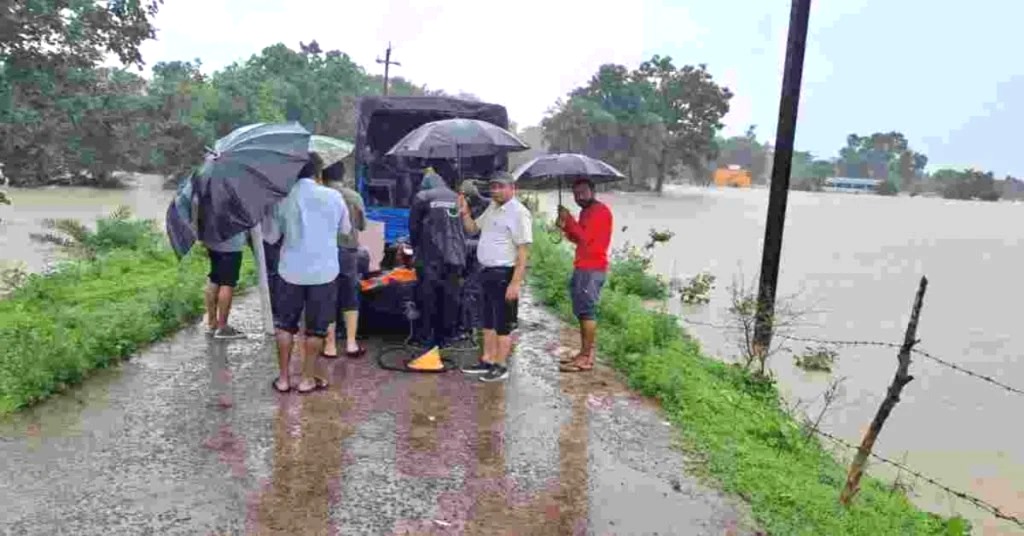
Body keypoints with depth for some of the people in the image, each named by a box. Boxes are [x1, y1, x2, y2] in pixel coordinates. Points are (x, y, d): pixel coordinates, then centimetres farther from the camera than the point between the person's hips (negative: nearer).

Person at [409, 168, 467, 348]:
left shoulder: (422, 197, 3)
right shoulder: (456, 197, 15)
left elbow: (413, 227, 6)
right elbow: (466, 227, 18)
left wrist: (416, 248, 21)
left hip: (430, 256, -4)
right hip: (455, 255, 4)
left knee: (428, 296, 4)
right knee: (451, 296, 10)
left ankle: (427, 336, 7)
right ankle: (448, 335, 15)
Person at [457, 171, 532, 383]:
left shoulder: (518, 212, -16)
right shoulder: (491, 208, 12)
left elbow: (523, 251, -20)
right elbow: (473, 229, 24)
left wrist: (515, 283, -25)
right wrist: (465, 212, 3)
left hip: (504, 274, -9)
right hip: (487, 272, 9)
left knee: (503, 324, 1)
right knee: (488, 321, 18)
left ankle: (501, 367, 11)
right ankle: (487, 361, 30)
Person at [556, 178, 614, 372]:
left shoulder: (600, 211, -11)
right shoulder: (585, 211, 19)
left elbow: (585, 237, -18)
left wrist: (568, 219, -13)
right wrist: (565, 227, 5)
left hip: (592, 269, -10)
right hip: (582, 267, 10)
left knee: (587, 311, -9)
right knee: (582, 311, 12)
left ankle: (587, 357, -7)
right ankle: (585, 353, 18)